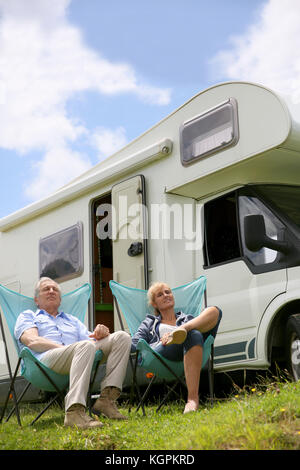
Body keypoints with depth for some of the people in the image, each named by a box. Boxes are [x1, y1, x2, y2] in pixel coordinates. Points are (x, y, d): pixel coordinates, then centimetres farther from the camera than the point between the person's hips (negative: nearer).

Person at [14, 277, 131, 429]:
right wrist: (65, 348, -9)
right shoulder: (27, 316, 25)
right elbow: (32, 341, 3)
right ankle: (74, 411, -51)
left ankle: (107, 398, -28)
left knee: (122, 337, -14)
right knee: (85, 346, -37)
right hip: (46, 359, -5)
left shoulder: (72, 320, 39)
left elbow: (90, 339, 25)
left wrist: (100, 333, -1)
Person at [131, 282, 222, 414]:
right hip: (159, 353, -2)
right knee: (194, 335, -38)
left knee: (214, 310, -15)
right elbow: (134, 343, 17)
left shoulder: (188, 319, 40)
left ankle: (183, 329, -44)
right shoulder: (149, 323, 37)